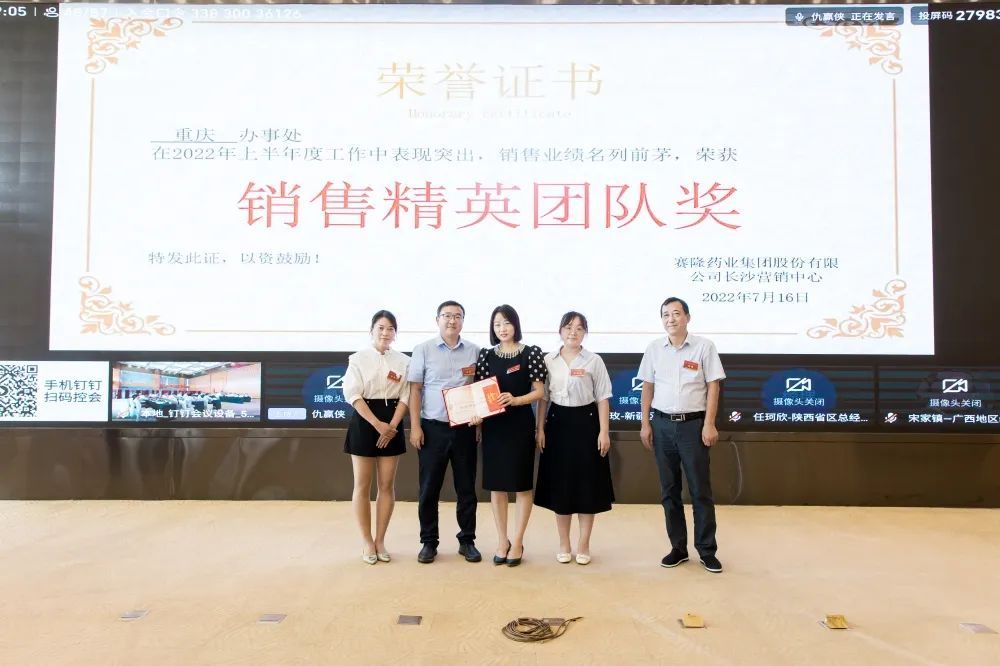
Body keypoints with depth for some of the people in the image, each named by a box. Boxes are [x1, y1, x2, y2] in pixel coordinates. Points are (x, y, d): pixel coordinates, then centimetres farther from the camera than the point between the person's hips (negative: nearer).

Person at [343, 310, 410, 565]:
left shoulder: (403, 361, 4)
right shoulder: (358, 359, -2)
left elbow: (405, 397, 3)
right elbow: (353, 395, -9)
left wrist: (392, 426, -10)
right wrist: (377, 424, -16)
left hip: (391, 424, 2)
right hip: (364, 422, -2)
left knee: (387, 485, 5)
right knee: (362, 485, 1)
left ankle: (380, 541, 16)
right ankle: (367, 542, 13)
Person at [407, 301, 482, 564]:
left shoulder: (474, 351, 6)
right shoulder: (423, 350, 1)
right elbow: (415, 390, 0)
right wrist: (415, 427, -5)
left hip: (465, 428, 2)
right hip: (433, 428, -1)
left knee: (466, 487, 8)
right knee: (429, 488, 5)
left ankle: (467, 540, 21)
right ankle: (429, 542, 17)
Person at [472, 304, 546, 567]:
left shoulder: (531, 353, -2)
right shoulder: (486, 355, 6)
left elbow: (539, 391, -4)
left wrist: (515, 400, -20)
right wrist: (476, 414, -12)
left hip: (521, 424, -3)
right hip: (492, 425, 3)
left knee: (521, 482, 3)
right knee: (496, 483, 8)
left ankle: (517, 542, 15)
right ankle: (501, 541, 20)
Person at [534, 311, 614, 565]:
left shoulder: (594, 361, -2)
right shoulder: (548, 360, 2)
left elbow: (602, 398, -2)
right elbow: (542, 397, 5)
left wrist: (604, 431, -7)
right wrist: (540, 428, 1)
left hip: (586, 422, -1)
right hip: (558, 422, 2)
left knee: (587, 483, 3)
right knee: (559, 484, 6)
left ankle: (583, 545, 18)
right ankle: (563, 545, 20)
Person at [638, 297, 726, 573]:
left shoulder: (704, 346, -3)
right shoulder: (654, 348, 5)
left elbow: (713, 386, -3)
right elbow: (647, 387, 9)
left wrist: (709, 424, -9)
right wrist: (645, 424, 5)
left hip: (693, 424, -3)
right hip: (662, 424, 3)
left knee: (700, 489, 2)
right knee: (669, 490, 9)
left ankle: (707, 550, 13)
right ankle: (678, 547, 20)